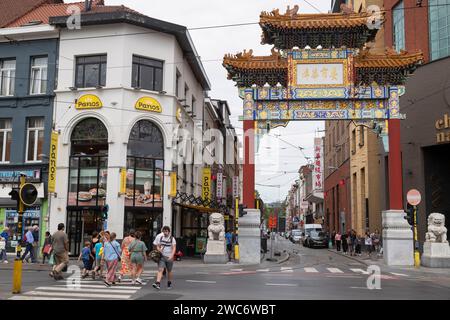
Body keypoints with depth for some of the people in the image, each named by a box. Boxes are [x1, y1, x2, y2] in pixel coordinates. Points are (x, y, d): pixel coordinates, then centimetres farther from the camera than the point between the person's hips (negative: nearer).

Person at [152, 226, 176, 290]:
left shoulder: (172, 239, -3)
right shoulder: (160, 238, 4)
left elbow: (174, 248, -11)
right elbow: (157, 246, 11)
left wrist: (171, 256, -25)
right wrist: (159, 250, -12)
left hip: (169, 257, -1)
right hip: (162, 256, 1)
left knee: (169, 271, 10)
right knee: (160, 270, -14)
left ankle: (169, 284, 27)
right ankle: (158, 284, -24)